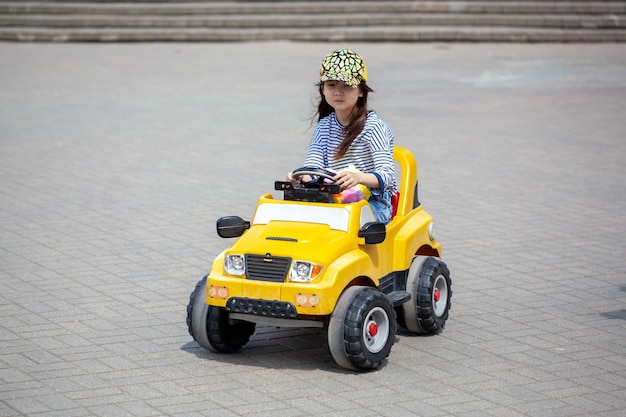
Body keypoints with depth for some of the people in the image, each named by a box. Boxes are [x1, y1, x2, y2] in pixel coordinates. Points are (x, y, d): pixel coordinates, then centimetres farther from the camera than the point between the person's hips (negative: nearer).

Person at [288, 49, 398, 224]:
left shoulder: (372, 126, -7)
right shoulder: (324, 126, 12)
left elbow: (387, 174, -18)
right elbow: (312, 164, 1)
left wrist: (358, 177, -40)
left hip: (374, 204, -5)